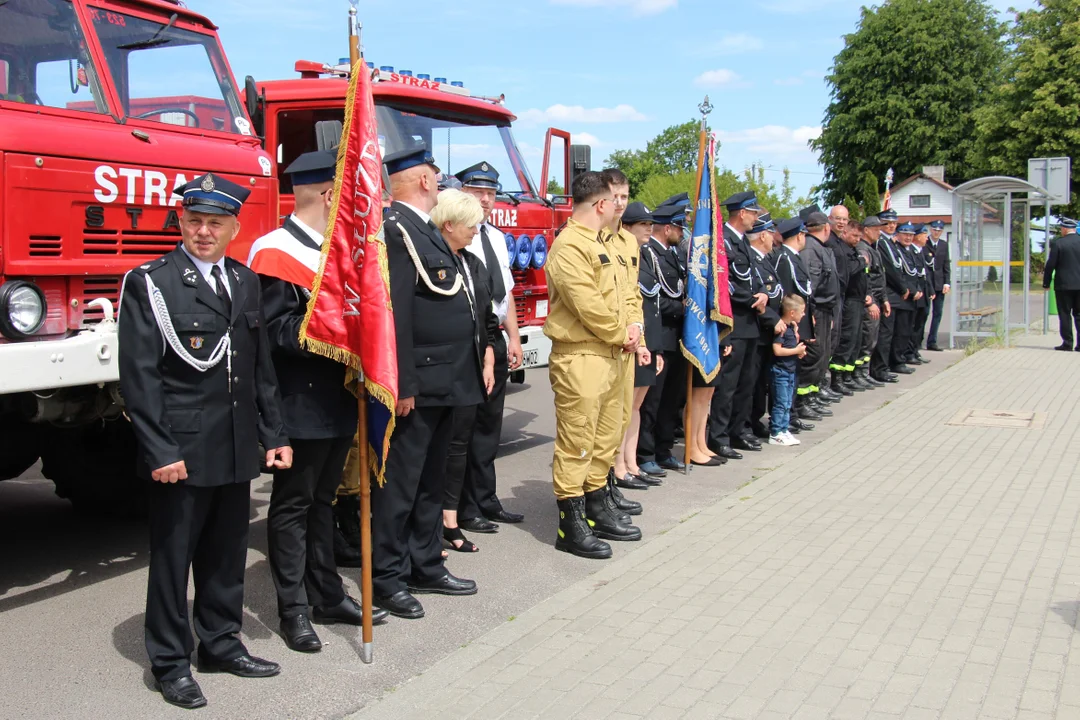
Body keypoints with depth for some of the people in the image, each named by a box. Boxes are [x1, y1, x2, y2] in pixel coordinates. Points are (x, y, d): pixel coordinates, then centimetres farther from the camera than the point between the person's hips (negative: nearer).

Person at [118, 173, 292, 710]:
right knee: (172, 557, 5)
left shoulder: (245, 283, 11)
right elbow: (139, 376, -11)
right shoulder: (149, 283, -7)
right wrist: (160, 451, -16)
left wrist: (274, 435, 11)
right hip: (180, 452, -5)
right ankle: (170, 663, 19)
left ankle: (221, 643, 31)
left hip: (236, 451, 6)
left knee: (227, 554, 15)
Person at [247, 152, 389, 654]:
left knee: (322, 499, 17)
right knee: (293, 505, 2)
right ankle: (294, 610, 11)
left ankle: (327, 596, 27)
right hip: (300, 405, -9)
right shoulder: (276, 251, -12)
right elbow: (278, 327, -20)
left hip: (337, 400, 9)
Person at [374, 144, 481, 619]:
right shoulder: (395, 229, -15)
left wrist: (478, 362, 17)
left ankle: (426, 566, 29)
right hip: (418, 384, -10)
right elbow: (393, 313, -22)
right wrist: (402, 385, -24)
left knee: (430, 481, 17)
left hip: (445, 381, 10)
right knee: (400, 485, 0)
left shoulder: (425, 229, 16)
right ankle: (387, 579, 11)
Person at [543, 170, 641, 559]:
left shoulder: (607, 243, 16)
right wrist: (621, 335, -9)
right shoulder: (568, 247, -16)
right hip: (579, 358, -10)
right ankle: (571, 527, 6)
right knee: (576, 445, -3)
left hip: (611, 356, 10)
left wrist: (630, 329, 0)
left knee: (605, 440, 17)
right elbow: (590, 307, -21)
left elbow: (620, 292, 18)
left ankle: (598, 511, 30)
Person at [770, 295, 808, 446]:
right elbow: (777, 350, -23)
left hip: (790, 370, 9)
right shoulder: (781, 327, -18)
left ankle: (783, 430, 21)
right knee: (781, 403, -5)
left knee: (788, 404, 14)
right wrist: (796, 350, -14)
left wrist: (800, 350, 3)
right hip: (780, 371, -9)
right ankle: (775, 434, 1)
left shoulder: (792, 326, 9)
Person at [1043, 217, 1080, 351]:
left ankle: (1067, 343, 2)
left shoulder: (1058, 243, -8)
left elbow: (1050, 265, -8)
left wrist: (1046, 283, 1)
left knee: (1065, 315, 3)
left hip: (1063, 285, -3)